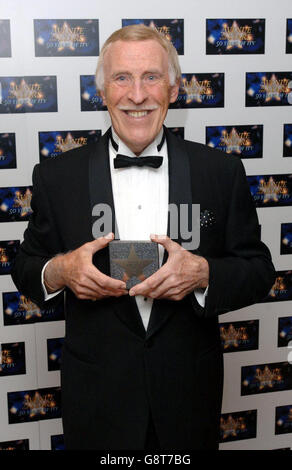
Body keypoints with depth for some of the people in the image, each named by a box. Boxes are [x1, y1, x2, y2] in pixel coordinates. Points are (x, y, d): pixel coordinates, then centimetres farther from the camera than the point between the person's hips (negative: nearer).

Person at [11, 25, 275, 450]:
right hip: (97, 397, 0)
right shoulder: (57, 177, -4)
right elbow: (27, 268, 4)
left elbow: (259, 271, -2)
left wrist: (203, 273, -21)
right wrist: (59, 271, -18)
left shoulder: (222, 172, -5)